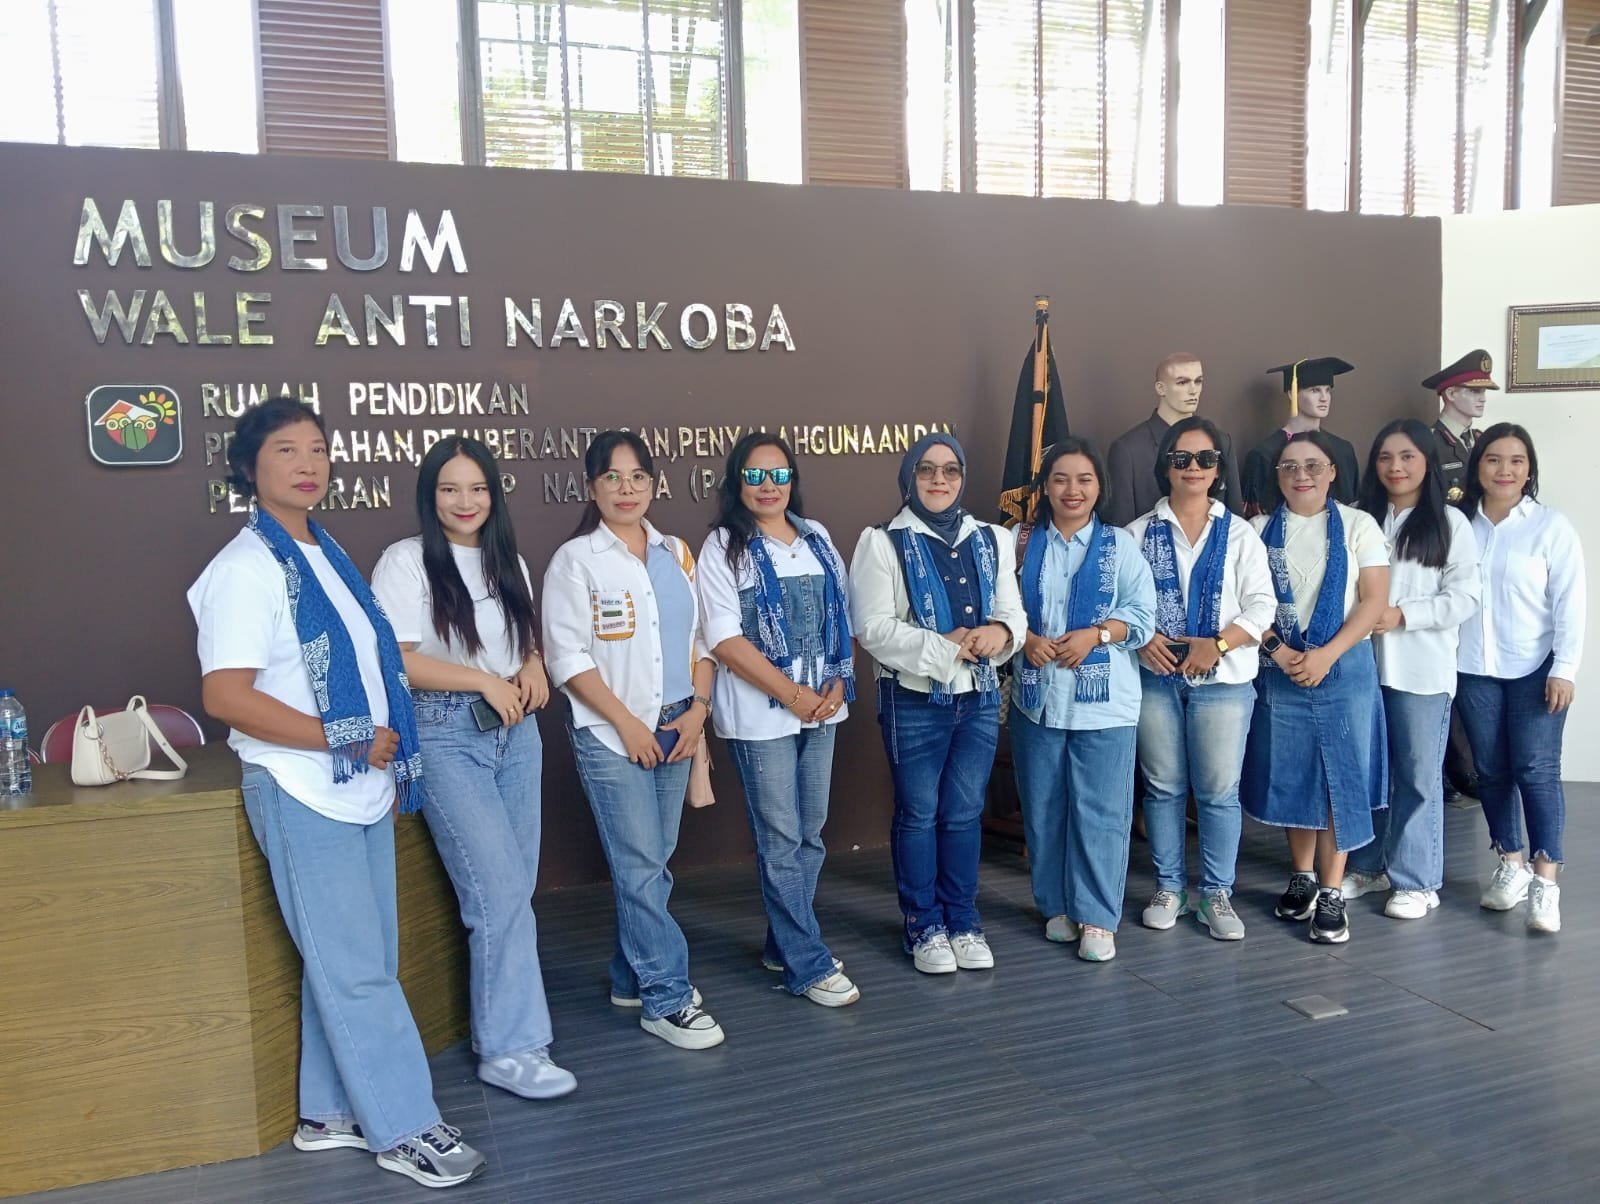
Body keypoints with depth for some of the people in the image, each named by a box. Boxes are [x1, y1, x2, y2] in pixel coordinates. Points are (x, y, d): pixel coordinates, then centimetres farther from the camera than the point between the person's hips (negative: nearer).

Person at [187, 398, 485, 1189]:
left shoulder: (326, 554, 12)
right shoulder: (246, 568, -14)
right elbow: (225, 696, -21)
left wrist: (389, 759, 12)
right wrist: (347, 739, -19)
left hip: (362, 789, 8)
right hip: (302, 794, -8)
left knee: (354, 963, 15)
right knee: (355, 970, 0)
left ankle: (330, 1114, 29)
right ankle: (403, 1128, 12)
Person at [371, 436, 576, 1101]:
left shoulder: (507, 560, 13)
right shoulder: (406, 561, -6)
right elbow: (396, 660, -12)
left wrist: (533, 667, 0)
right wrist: (484, 680, -16)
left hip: (515, 731, 6)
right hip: (445, 735, -6)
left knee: (513, 889, 8)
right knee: (500, 891, -9)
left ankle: (495, 1023, 25)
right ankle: (510, 1047, 3)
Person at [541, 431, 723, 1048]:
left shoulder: (677, 554, 11)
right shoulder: (575, 560, -4)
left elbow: (700, 637, 13)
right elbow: (568, 656, -9)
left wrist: (698, 708, -1)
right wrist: (628, 723, -13)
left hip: (675, 729, 5)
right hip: (611, 735, -5)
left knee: (651, 862, 11)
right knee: (641, 867, -5)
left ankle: (633, 976, 26)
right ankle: (666, 999, 4)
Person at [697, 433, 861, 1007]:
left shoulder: (817, 538, 10)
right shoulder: (724, 547, -5)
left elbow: (841, 617, 13)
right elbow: (725, 639, -11)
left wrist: (837, 684, -3)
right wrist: (794, 695, -14)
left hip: (822, 707, 6)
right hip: (761, 715, -5)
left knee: (809, 835, 12)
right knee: (782, 842, 1)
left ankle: (784, 944, 29)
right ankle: (810, 965, 12)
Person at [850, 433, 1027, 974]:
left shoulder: (993, 540, 11)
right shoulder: (883, 543, -5)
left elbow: (1013, 613, 8)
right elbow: (872, 626, -13)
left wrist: (1000, 633, -15)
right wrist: (942, 645, -20)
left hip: (979, 698, 4)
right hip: (914, 701, -4)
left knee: (965, 813, 12)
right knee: (918, 814, 6)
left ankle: (963, 921, 26)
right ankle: (924, 927, 21)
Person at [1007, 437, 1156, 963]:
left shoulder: (1120, 544, 3)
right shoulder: (1020, 543, 8)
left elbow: (1142, 615, -3)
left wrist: (1094, 635, -17)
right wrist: (1027, 639, -13)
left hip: (1104, 702, -2)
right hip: (1037, 697, 2)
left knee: (1100, 813, -1)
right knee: (1043, 810, 9)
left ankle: (1097, 917, 10)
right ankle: (1057, 905, 24)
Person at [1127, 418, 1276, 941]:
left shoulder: (1239, 534, 5)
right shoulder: (1140, 533, 5)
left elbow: (1262, 606, -1)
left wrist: (1218, 645, -15)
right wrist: (1143, 638, -16)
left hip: (1222, 680, 0)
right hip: (1156, 677, 1)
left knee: (1218, 791, 4)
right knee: (1163, 786, 9)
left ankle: (1217, 893, 17)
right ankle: (1169, 887, 22)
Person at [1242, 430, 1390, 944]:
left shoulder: (1358, 525, 1)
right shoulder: (1259, 529, 5)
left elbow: (1374, 600, -5)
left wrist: (1326, 655, -14)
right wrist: (1278, 650, -13)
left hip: (1345, 668, -1)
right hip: (1279, 671, 2)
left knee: (1341, 777, -1)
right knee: (1290, 776, 8)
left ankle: (1331, 894, 6)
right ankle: (1302, 877, 24)